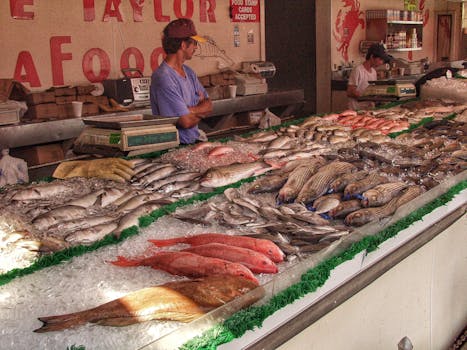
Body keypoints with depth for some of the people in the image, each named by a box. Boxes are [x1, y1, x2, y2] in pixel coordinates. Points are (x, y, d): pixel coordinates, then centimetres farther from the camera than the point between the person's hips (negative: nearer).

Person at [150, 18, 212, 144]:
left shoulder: (189, 72, 13)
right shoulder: (163, 78, -17)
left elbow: (208, 106, 10)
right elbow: (186, 121, -18)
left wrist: (190, 110, -11)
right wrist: (200, 110, 4)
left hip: (194, 142, 8)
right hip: (177, 147, -8)